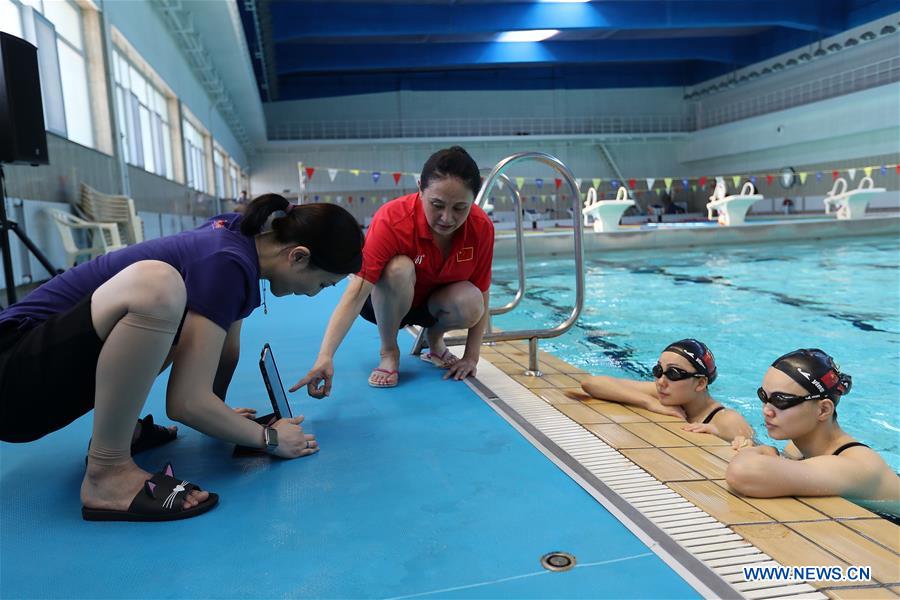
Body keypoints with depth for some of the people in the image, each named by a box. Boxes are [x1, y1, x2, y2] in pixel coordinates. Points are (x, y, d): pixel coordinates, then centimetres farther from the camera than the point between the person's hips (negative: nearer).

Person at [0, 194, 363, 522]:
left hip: (54, 352, 9)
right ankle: (106, 475, -19)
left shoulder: (240, 238, 1)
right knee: (155, 284, -34)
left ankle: (115, 427, 11)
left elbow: (225, 350, 14)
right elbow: (187, 402, -26)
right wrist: (269, 438, -13)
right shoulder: (228, 264, -25)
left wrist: (221, 415, 19)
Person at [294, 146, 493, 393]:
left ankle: (435, 340, 3)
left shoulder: (482, 227, -22)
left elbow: (481, 295, -12)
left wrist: (471, 357, -15)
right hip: (386, 303, -2)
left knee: (470, 303, -33)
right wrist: (325, 357, -52)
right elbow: (356, 292, -41)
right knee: (399, 268, -38)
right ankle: (388, 352, -12)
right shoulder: (391, 221, -34)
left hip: (437, 301, 3)